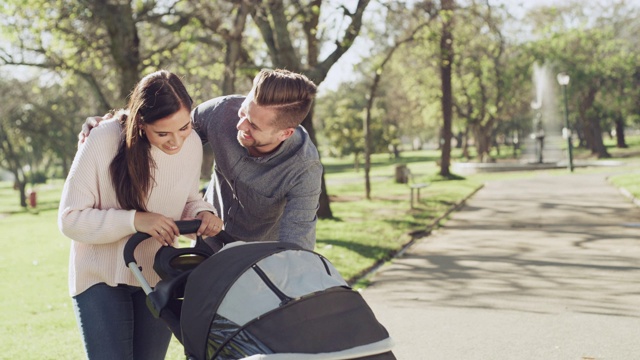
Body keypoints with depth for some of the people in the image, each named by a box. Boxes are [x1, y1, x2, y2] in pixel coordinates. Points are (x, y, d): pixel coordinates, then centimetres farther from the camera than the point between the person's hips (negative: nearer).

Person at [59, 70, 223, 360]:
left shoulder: (192, 143, -9)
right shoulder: (103, 142, -22)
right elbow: (70, 219, -18)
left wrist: (203, 213, -15)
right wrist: (135, 220, -29)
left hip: (158, 278, 4)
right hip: (101, 278, -4)